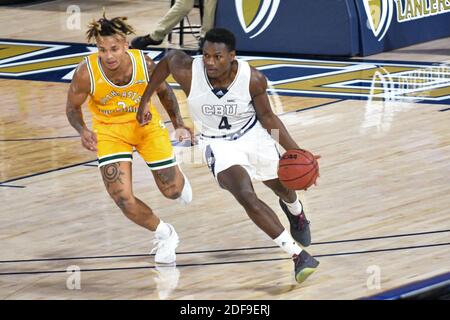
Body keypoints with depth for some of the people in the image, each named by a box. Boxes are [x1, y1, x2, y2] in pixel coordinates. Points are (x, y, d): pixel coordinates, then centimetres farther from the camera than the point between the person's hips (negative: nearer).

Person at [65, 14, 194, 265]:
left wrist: (178, 124, 0)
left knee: (172, 190, 8)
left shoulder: (145, 64, -26)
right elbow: (72, 107, -12)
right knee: (124, 201, -14)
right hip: (109, 131, -1)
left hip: (146, 124, 1)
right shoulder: (87, 73, -29)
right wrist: (83, 131, -31)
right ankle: (165, 235, 15)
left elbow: (164, 91, -3)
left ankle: (179, 177, 50)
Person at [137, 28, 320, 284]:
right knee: (247, 198, -26)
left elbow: (267, 116, -11)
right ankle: (299, 255, -19)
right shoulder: (188, 71, -28)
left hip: (253, 135, 1)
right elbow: (168, 59, -5)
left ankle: (295, 211, 66)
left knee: (283, 187, 26)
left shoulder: (253, 79, -27)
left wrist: (295, 151, -18)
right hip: (219, 145, -1)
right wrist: (145, 101, 2)